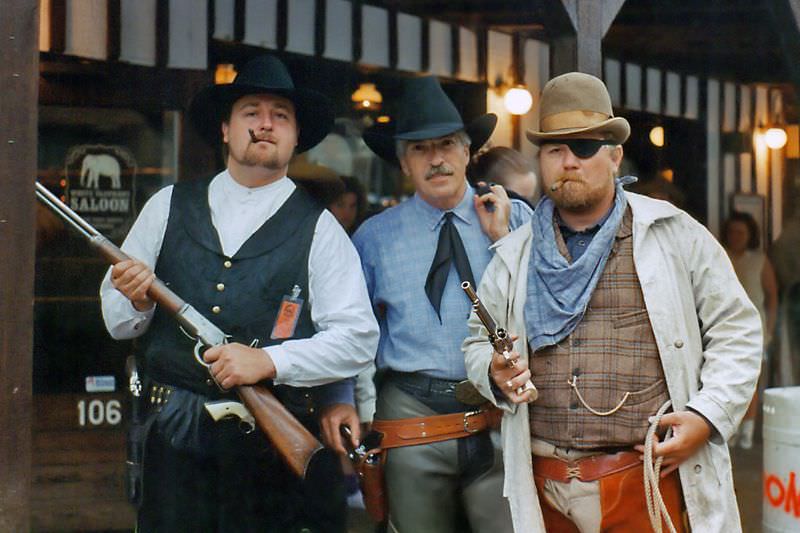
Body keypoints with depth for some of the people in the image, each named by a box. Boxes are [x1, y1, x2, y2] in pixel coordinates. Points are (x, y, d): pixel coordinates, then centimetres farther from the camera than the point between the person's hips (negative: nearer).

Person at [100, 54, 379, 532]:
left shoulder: (318, 228, 3)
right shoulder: (168, 208, 10)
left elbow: (358, 339, -4)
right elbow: (117, 321, 12)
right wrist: (137, 300, -11)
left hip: (277, 452, -2)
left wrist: (268, 362, -16)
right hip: (173, 442, 2)